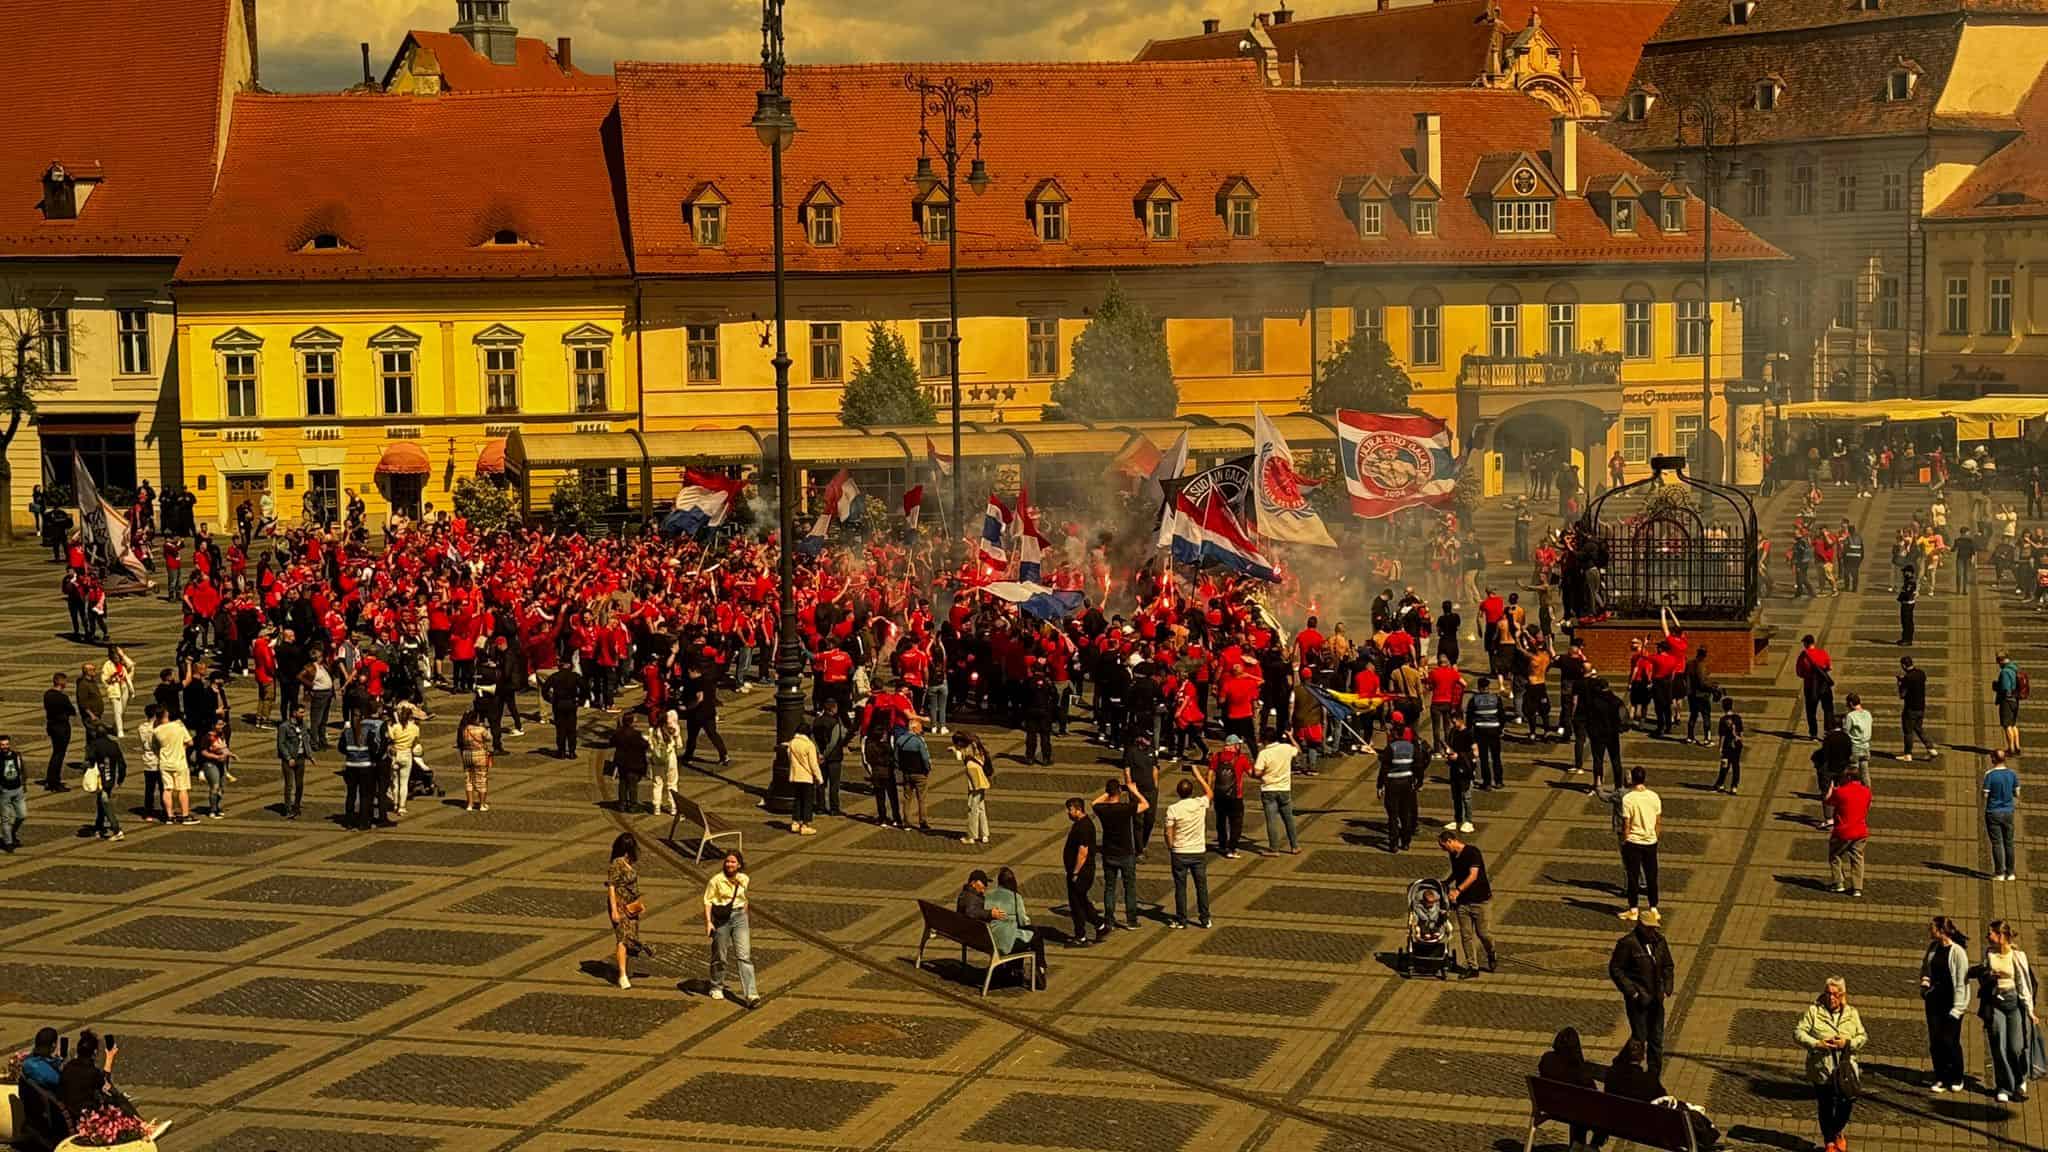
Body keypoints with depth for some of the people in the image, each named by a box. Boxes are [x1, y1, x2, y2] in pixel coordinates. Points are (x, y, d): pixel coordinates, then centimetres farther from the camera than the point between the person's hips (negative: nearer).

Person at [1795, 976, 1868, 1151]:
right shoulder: (1814, 1011, -2)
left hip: (1846, 1069, 1)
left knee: (1847, 1102, -1)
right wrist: (1816, 1044, -21)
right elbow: (1798, 1033, -6)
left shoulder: (1851, 1013, 6)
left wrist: (1847, 1043, -15)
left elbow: (1863, 1037, 4)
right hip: (1821, 1069, -1)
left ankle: (1837, 1132, 29)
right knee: (1826, 1106, 7)